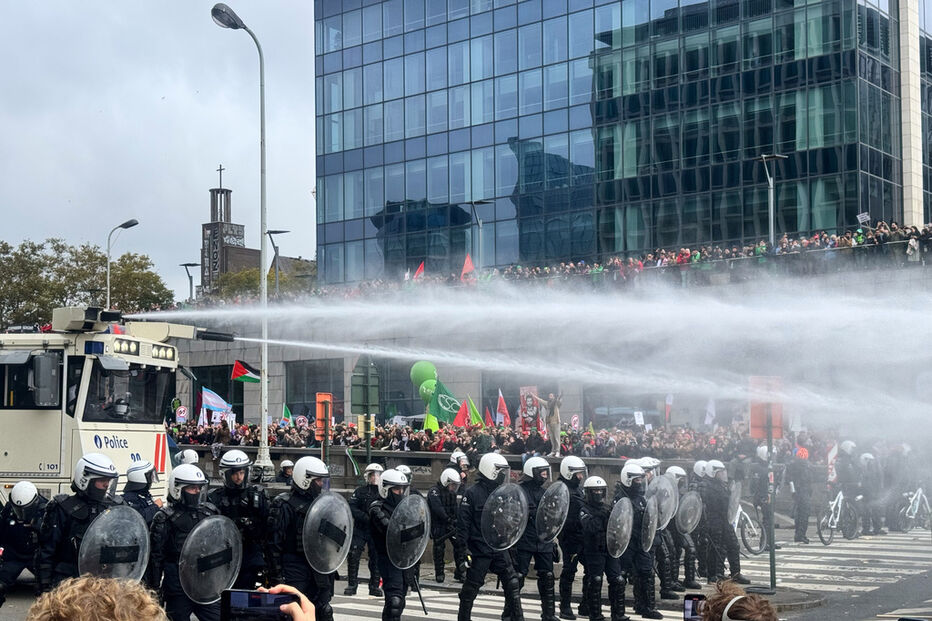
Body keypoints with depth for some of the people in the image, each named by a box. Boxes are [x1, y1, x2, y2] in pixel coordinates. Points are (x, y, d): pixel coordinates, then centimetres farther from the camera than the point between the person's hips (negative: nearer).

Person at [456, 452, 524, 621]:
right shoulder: (472, 493, -12)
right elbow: (463, 523, -13)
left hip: (500, 548, 6)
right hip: (479, 549, -6)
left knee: (512, 583, 0)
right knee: (471, 588, 5)